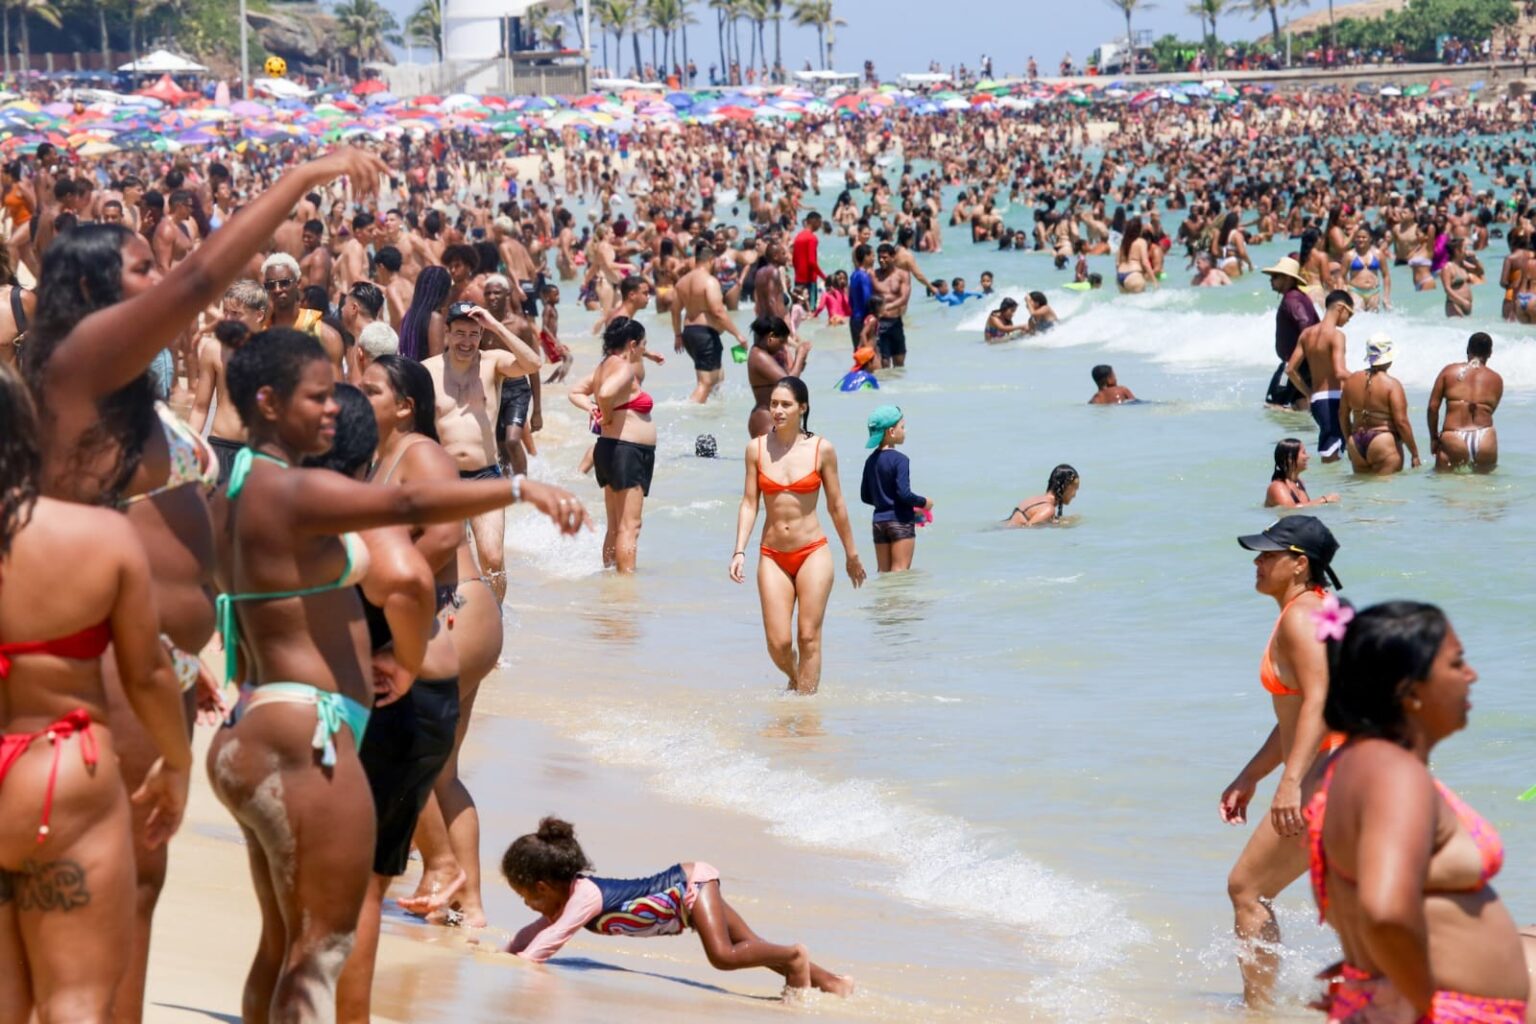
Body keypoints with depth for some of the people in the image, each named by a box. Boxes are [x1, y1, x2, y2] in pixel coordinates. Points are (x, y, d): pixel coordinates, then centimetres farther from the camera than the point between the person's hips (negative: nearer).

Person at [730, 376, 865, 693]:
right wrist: (739, 552, -6)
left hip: (813, 553, -1)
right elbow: (749, 503, 4)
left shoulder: (822, 449, -3)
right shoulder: (757, 448, 1)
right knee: (778, 643, -2)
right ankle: (796, 680, 29)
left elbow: (836, 506, 5)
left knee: (808, 637, -4)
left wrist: (852, 556, 12)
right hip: (773, 556, 1)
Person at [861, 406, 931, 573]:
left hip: (879, 521, 7)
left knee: (883, 572, 11)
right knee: (900, 572, -4)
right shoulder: (900, 460, -14)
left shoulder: (871, 460, 8)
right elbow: (904, 493, -21)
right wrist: (923, 503, -4)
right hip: (901, 522, -7)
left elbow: (865, 496, 12)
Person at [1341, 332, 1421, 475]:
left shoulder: (1352, 380, 6)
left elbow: (1343, 415, 13)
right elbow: (1401, 422, -13)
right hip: (1384, 443, -6)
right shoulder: (1391, 384, -10)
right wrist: (1415, 453, -6)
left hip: (1357, 445, 6)